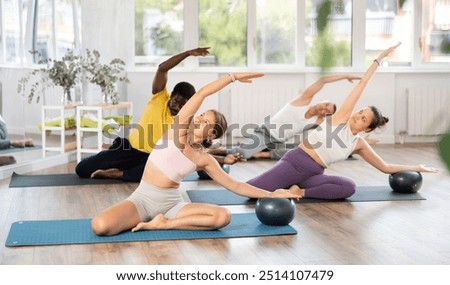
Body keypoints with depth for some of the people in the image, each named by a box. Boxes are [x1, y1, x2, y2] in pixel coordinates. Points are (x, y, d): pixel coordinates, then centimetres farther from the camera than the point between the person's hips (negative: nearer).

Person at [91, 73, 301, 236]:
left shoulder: (204, 159, 2)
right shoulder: (179, 129, -4)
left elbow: (234, 185, 8)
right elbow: (201, 94, -11)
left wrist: (270, 194, 4)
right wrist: (234, 77, -7)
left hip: (171, 203, 2)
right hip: (143, 198, -2)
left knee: (223, 216, -23)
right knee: (100, 226, -30)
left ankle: (162, 224, -16)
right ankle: (145, 218, -3)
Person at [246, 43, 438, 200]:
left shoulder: (359, 145, 10)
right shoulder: (341, 118, -1)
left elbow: (385, 167, 22)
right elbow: (361, 85, -3)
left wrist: (415, 168, 22)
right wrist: (379, 59, -2)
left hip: (312, 175, 4)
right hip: (294, 162, -4)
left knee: (349, 188, -29)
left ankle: (301, 192, -18)